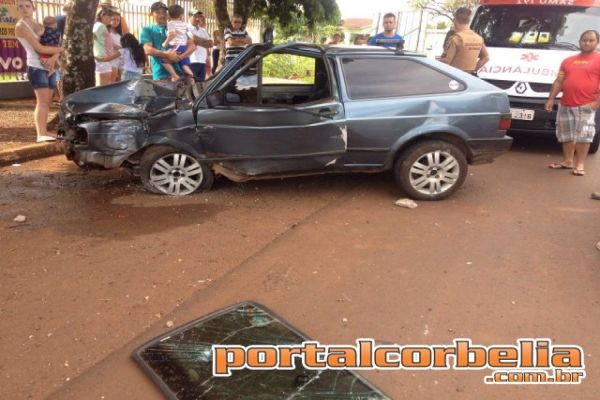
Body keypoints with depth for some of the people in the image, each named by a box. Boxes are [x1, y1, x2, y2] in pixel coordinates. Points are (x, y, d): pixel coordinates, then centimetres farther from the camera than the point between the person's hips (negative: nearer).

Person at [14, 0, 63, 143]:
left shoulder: (39, 25, 17)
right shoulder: (21, 26, -4)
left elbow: (55, 44, 9)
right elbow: (39, 48, -13)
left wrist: (54, 57, -13)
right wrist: (61, 49, -6)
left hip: (49, 67, 7)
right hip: (36, 67, -7)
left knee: (47, 101, 5)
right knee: (42, 101, -16)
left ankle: (43, 132, 8)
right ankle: (41, 134, -20)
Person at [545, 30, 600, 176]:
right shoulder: (568, 61, 17)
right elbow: (558, 81, 16)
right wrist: (551, 99, 8)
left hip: (586, 105, -5)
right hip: (565, 105, 6)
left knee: (583, 135, -6)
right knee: (566, 134, 12)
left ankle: (580, 164, -1)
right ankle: (568, 161, 24)